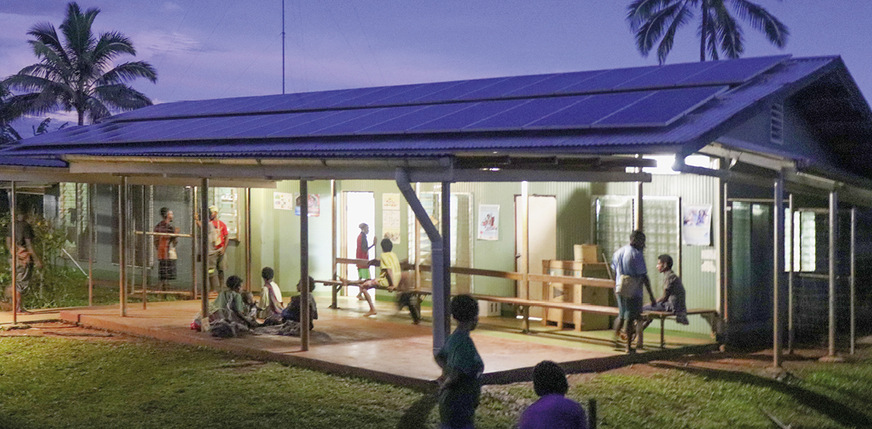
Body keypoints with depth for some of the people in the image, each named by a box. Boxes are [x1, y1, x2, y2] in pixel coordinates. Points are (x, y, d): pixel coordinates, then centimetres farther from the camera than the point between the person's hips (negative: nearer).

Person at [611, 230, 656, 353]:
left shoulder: (618, 252, 10)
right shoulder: (636, 255, -14)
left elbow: (614, 272, 18)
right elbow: (644, 277, -15)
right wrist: (651, 296, -12)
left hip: (620, 290, 7)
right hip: (633, 291, -7)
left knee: (621, 316, 21)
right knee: (630, 319, 0)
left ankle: (615, 339, 28)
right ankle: (628, 346, 5)